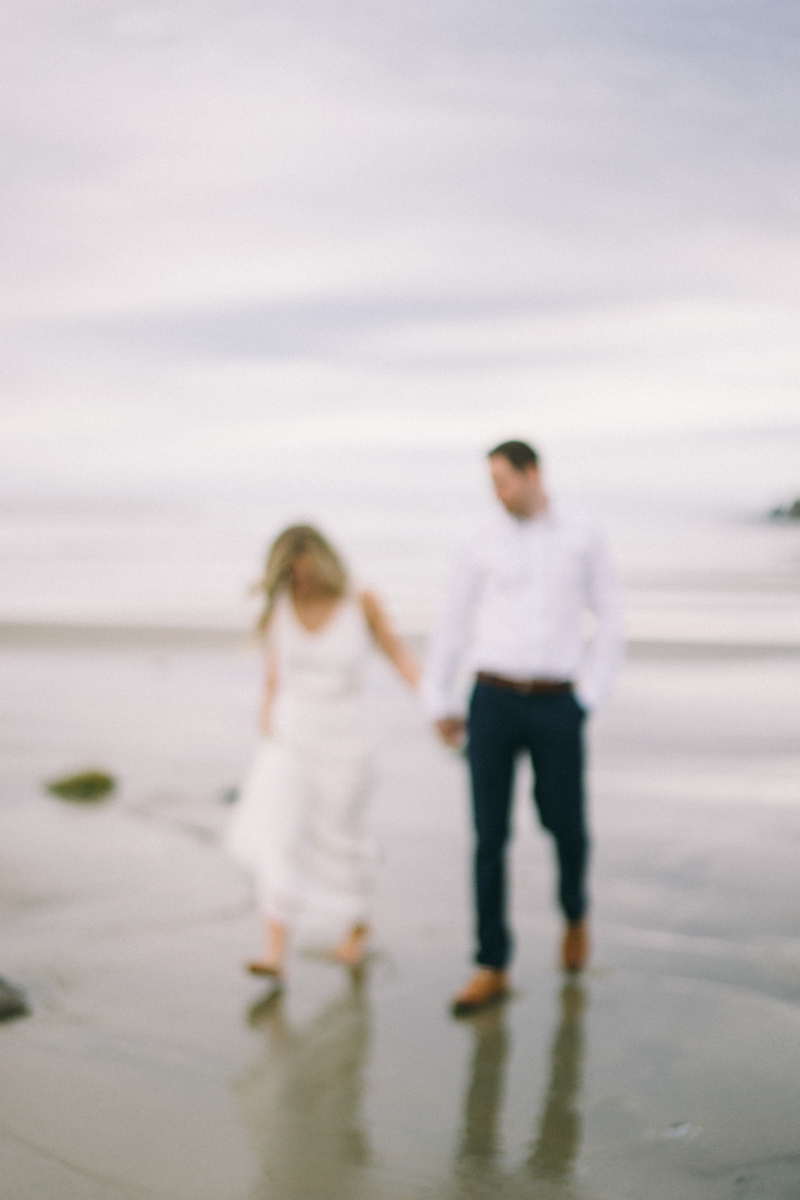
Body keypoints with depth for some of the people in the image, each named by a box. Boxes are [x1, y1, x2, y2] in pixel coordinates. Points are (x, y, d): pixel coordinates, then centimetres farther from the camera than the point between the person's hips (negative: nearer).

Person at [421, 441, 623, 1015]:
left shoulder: (583, 534, 1)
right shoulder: (484, 542, 3)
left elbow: (611, 618, 5)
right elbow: (454, 622, 10)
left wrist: (589, 696, 0)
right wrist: (438, 704, 11)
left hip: (556, 707, -1)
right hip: (493, 702, 1)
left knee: (565, 825, 5)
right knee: (490, 834, -3)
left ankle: (575, 911, 39)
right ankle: (492, 968, 4)